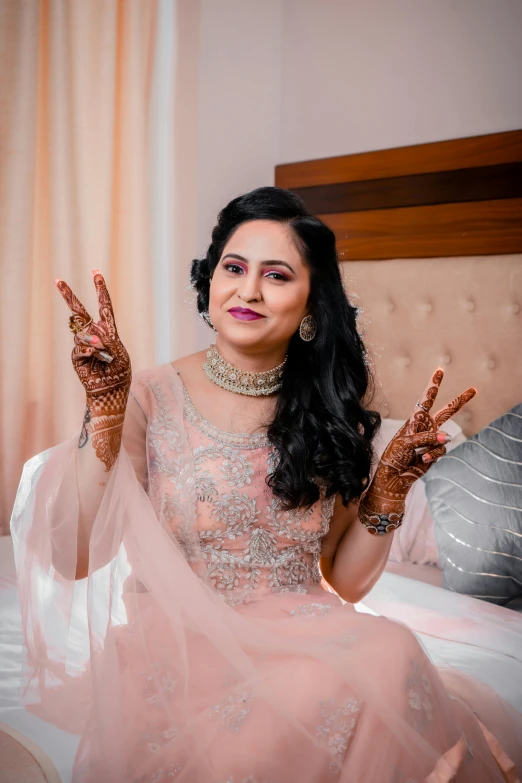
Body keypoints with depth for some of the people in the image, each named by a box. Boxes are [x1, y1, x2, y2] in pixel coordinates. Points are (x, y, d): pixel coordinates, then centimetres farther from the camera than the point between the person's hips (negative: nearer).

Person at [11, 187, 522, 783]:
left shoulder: (332, 410, 4)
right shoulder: (151, 398, -4)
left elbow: (346, 583, 8)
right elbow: (74, 560, -12)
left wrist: (391, 487, -7)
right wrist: (104, 415, -19)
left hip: (299, 639, 4)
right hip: (178, 643, -3)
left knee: (392, 650, -30)